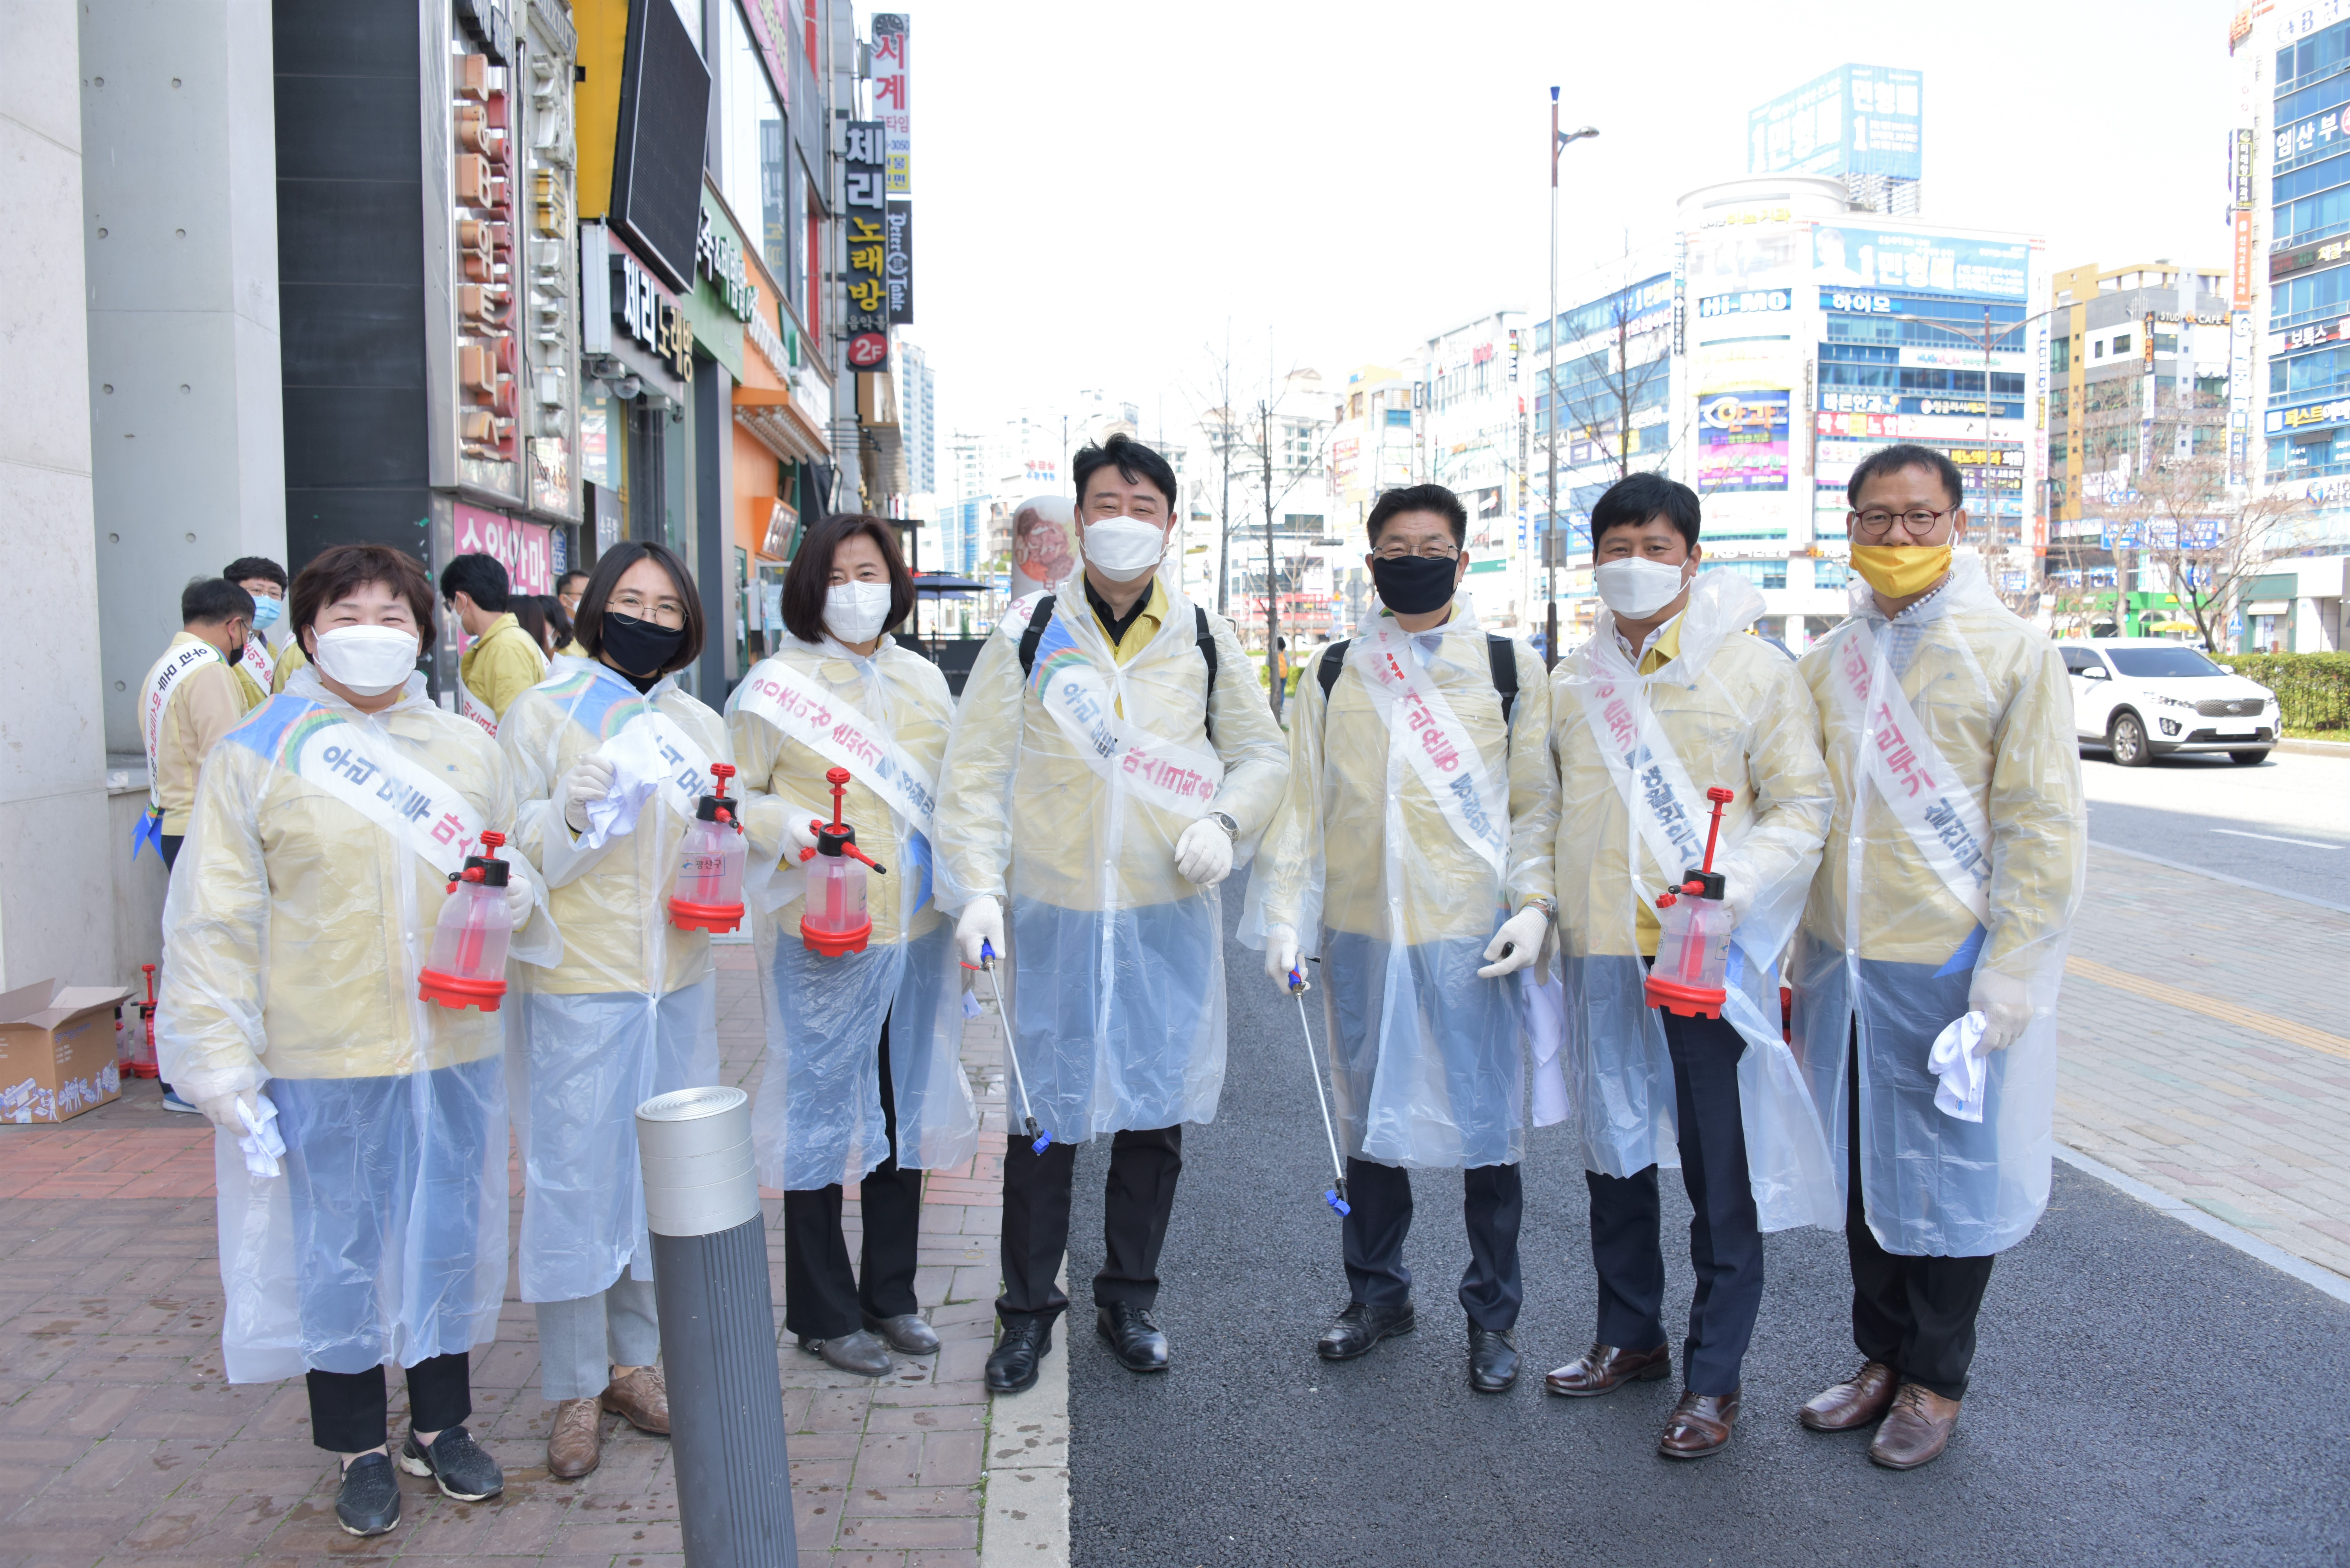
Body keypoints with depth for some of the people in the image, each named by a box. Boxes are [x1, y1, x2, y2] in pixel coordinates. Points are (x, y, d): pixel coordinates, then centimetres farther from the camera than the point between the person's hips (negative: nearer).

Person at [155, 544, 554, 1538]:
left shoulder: (468, 749, 7)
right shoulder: (256, 757, -2)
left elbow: (520, 882, 15)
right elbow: (217, 922, -3)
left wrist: (507, 886, -9)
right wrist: (225, 1068, -7)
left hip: (455, 1047, 3)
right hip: (323, 1057, -3)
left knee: (449, 1237, 14)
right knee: (338, 1249, 9)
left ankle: (441, 1425, 33)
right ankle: (359, 1447, 29)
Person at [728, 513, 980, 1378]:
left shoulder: (922, 679, 10)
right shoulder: (776, 684, -4)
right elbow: (732, 796, -4)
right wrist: (793, 831, -22)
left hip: (916, 929, 5)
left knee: (906, 1111, 14)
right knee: (821, 1115, 4)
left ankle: (891, 1295, 30)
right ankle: (824, 1313, 20)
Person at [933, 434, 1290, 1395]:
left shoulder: (1203, 639, 6)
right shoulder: (1029, 635, 1)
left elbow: (1262, 754, 12)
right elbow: (975, 771, -1)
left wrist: (1225, 820, -8)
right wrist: (976, 889, -10)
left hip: (1171, 916, 2)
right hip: (1054, 915, -2)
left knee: (1155, 1111, 11)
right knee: (1042, 1115, 5)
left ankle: (1128, 1300, 30)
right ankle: (1028, 1309, 24)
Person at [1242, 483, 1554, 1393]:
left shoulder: (1510, 669, 5)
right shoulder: (1335, 676, 9)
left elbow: (1538, 804, 4)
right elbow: (1301, 804, 9)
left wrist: (1534, 906, -9)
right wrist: (1283, 916, 2)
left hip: (1473, 936, -2)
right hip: (1361, 932, 2)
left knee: (1486, 1123, 3)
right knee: (1369, 1119, 13)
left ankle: (1491, 1317, 21)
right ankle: (1378, 1293, 31)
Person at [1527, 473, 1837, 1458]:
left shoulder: (1754, 671, -4)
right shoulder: (1573, 682, 10)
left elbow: (1804, 805, -5)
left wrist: (1732, 885, -20)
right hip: (1599, 958, 5)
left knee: (1724, 1179, 3)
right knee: (1614, 1157, 16)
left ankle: (1713, 1377, 18)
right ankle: (1630, 1336, 34)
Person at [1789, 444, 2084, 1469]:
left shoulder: (2012, 654, -6)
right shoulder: (1826, 664, 7)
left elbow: (2046, 830, -9)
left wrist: (2007, 987, -13)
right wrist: (1786, 962, 8)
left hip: (1950, 963, -4)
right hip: (1841, 963, 4)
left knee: (1950, 1178, 8)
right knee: (1861, 1172, 14)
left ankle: (1935, 1379, 26)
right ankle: (1882, 1357, 32)